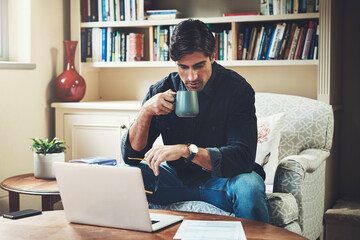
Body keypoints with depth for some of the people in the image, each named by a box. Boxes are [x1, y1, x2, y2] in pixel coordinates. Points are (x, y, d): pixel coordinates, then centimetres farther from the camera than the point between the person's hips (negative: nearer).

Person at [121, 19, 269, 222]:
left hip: (222, 178, -3)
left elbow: (243, 156, -25)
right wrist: (146, 112, -21)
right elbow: (131, 155, -4)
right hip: (178, 178, 3)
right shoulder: (162, 91, -3)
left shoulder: (237, 89, -14)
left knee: (249, 186, -35)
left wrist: (187, 150, -37)